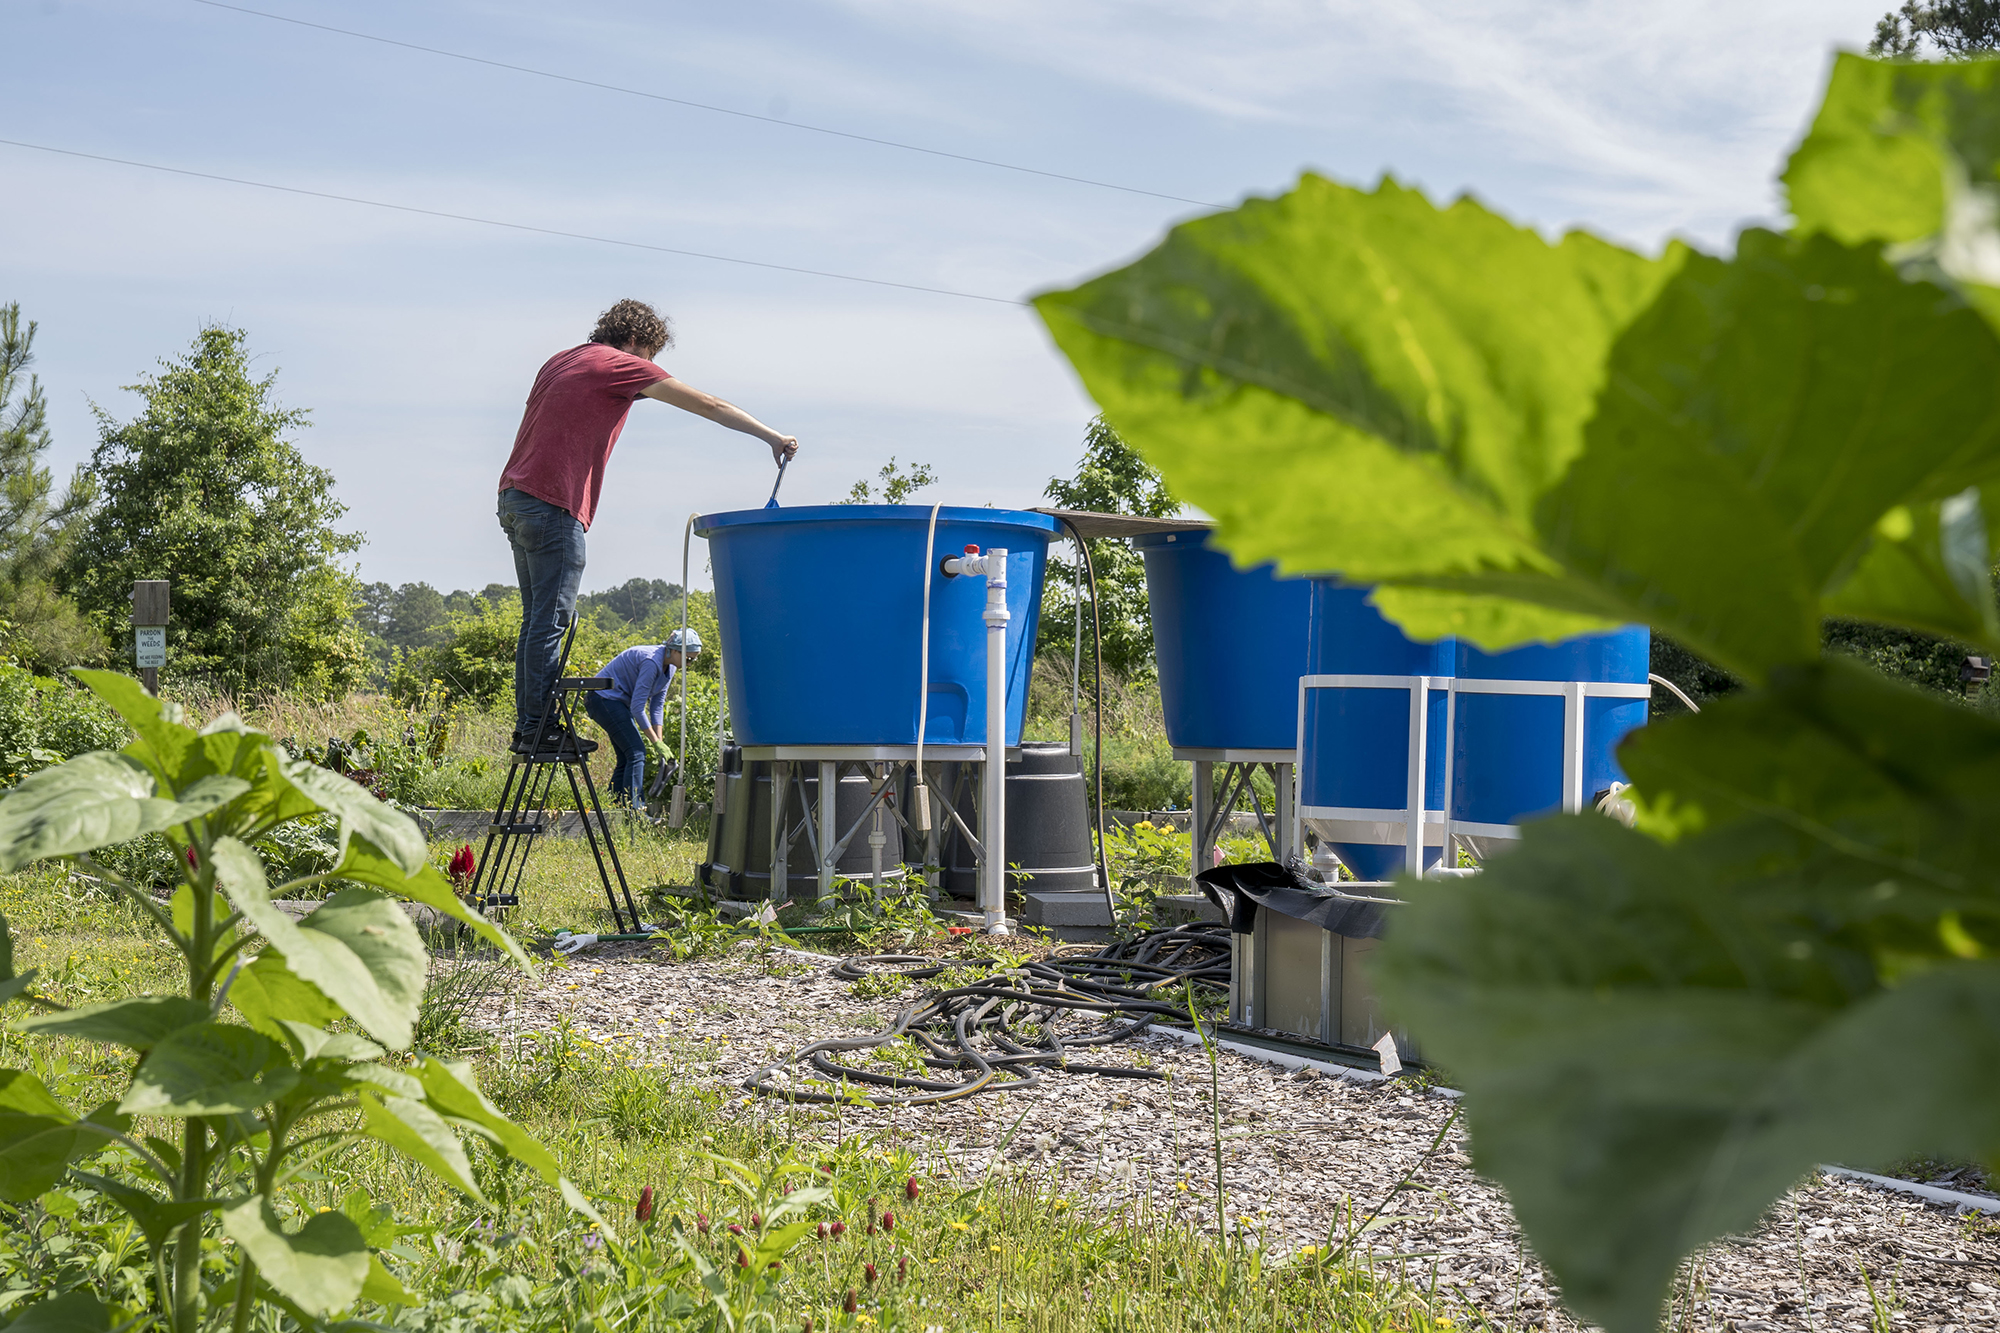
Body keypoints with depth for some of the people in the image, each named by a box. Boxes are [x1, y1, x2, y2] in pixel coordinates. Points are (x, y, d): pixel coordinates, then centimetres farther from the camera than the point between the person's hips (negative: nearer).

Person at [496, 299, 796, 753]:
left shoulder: (562, 361, 22)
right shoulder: (621, 365, -3)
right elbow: (708, 405, -4)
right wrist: (773, 437, -1)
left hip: (516, 496, 9)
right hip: (552, 506, -9)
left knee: (538, 620, 12)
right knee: (550, 621, -7)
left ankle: (527, 724, 13)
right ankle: (537, 727, -6)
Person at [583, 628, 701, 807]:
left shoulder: (669, 667, 2)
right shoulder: (652, 661, -27)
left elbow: (657, 706, 7)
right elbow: (637, 707, -26)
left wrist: (660, 742, 2)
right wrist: (657, 743, -21)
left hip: (619, 701, 10)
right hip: (605, 697, -10)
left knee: (626, 758, 8)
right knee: (636, 752, -16)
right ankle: (634, 811, -18)